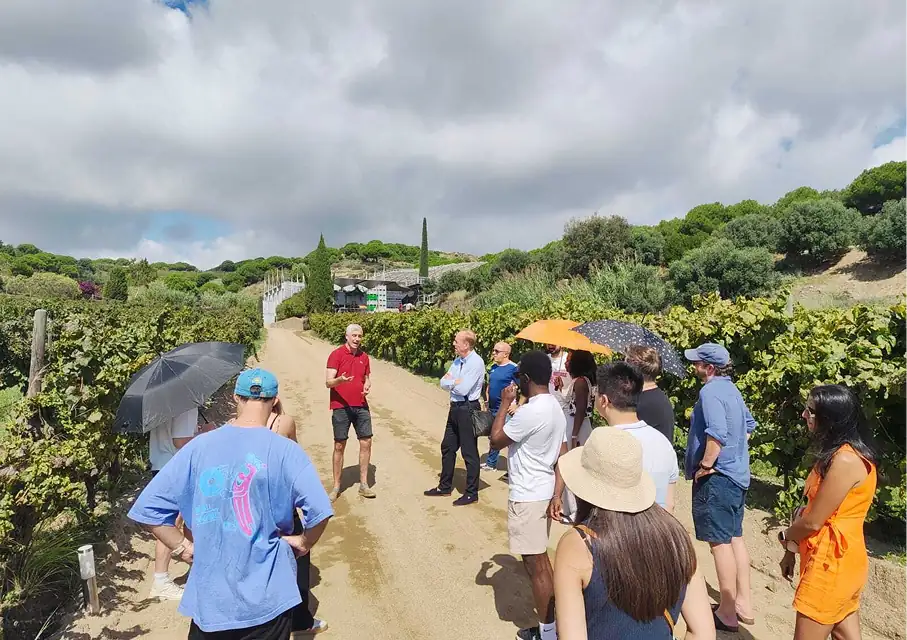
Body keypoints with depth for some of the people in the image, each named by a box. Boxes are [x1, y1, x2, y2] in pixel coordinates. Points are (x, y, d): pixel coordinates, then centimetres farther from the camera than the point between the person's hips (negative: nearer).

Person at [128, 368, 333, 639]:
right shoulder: (284, 450, -15)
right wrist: (305, 542, -5)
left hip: (208, 596, 3)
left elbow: (148, 507, -3)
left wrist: (183, 546, 6)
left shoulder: (198, 446, -5)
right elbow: (319, 511, -23)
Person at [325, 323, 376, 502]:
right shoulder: (336, 354, -7)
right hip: (341, 407, -4)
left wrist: (367, 385, -4)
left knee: (366, 443, 4)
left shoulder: (364, 356, 9)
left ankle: (363, 484, 16)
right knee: (339, 446, 3)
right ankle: (336, 487, 16)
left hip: (361, 406, 5)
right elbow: (328, 382, -13)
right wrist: (340, 380, -34)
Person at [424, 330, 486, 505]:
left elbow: (463, 389, -22)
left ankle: (472, 493, 15)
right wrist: (456, 382, -13)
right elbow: (443, 383, 5)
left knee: (469, 452, 2)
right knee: (447, 447, 18)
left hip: (468, 409, -9)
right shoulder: (457, 361, 9)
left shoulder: (476, 362, -17)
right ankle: (445, 486, 33)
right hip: (455, 408, 9)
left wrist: (450, 380, -6)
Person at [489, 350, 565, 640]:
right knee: (540, 559, 20)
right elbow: (562, 457, 10)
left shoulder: (530, 412, -25)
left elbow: (495, 440, -16)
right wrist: (557, 496, 18)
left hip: (527, 496, -10)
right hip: (542, 491, 10)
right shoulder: (555, 407, 5)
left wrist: (504, 403, -7)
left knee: (536, 564, 4)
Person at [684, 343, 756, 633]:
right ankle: (743, 603, 27)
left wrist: (705, 465, -20)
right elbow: (749, 425, 23)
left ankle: (728, 612, 11)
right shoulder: (731, 389, 11)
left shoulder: (710, 391, -19)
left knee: (720, 542, 0)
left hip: (716, 477, -10)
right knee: (735, 537, 17)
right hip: (738, 473, 10)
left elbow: (717, 433, -31)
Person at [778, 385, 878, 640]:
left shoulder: (845, 460, -24)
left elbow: (813, 522, -19)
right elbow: (814, 508, 10)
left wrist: (785, 537, 1)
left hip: (832, 563, -9)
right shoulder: (840, 454, 8)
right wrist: (791, 550, 10)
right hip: (843, 561, 9)